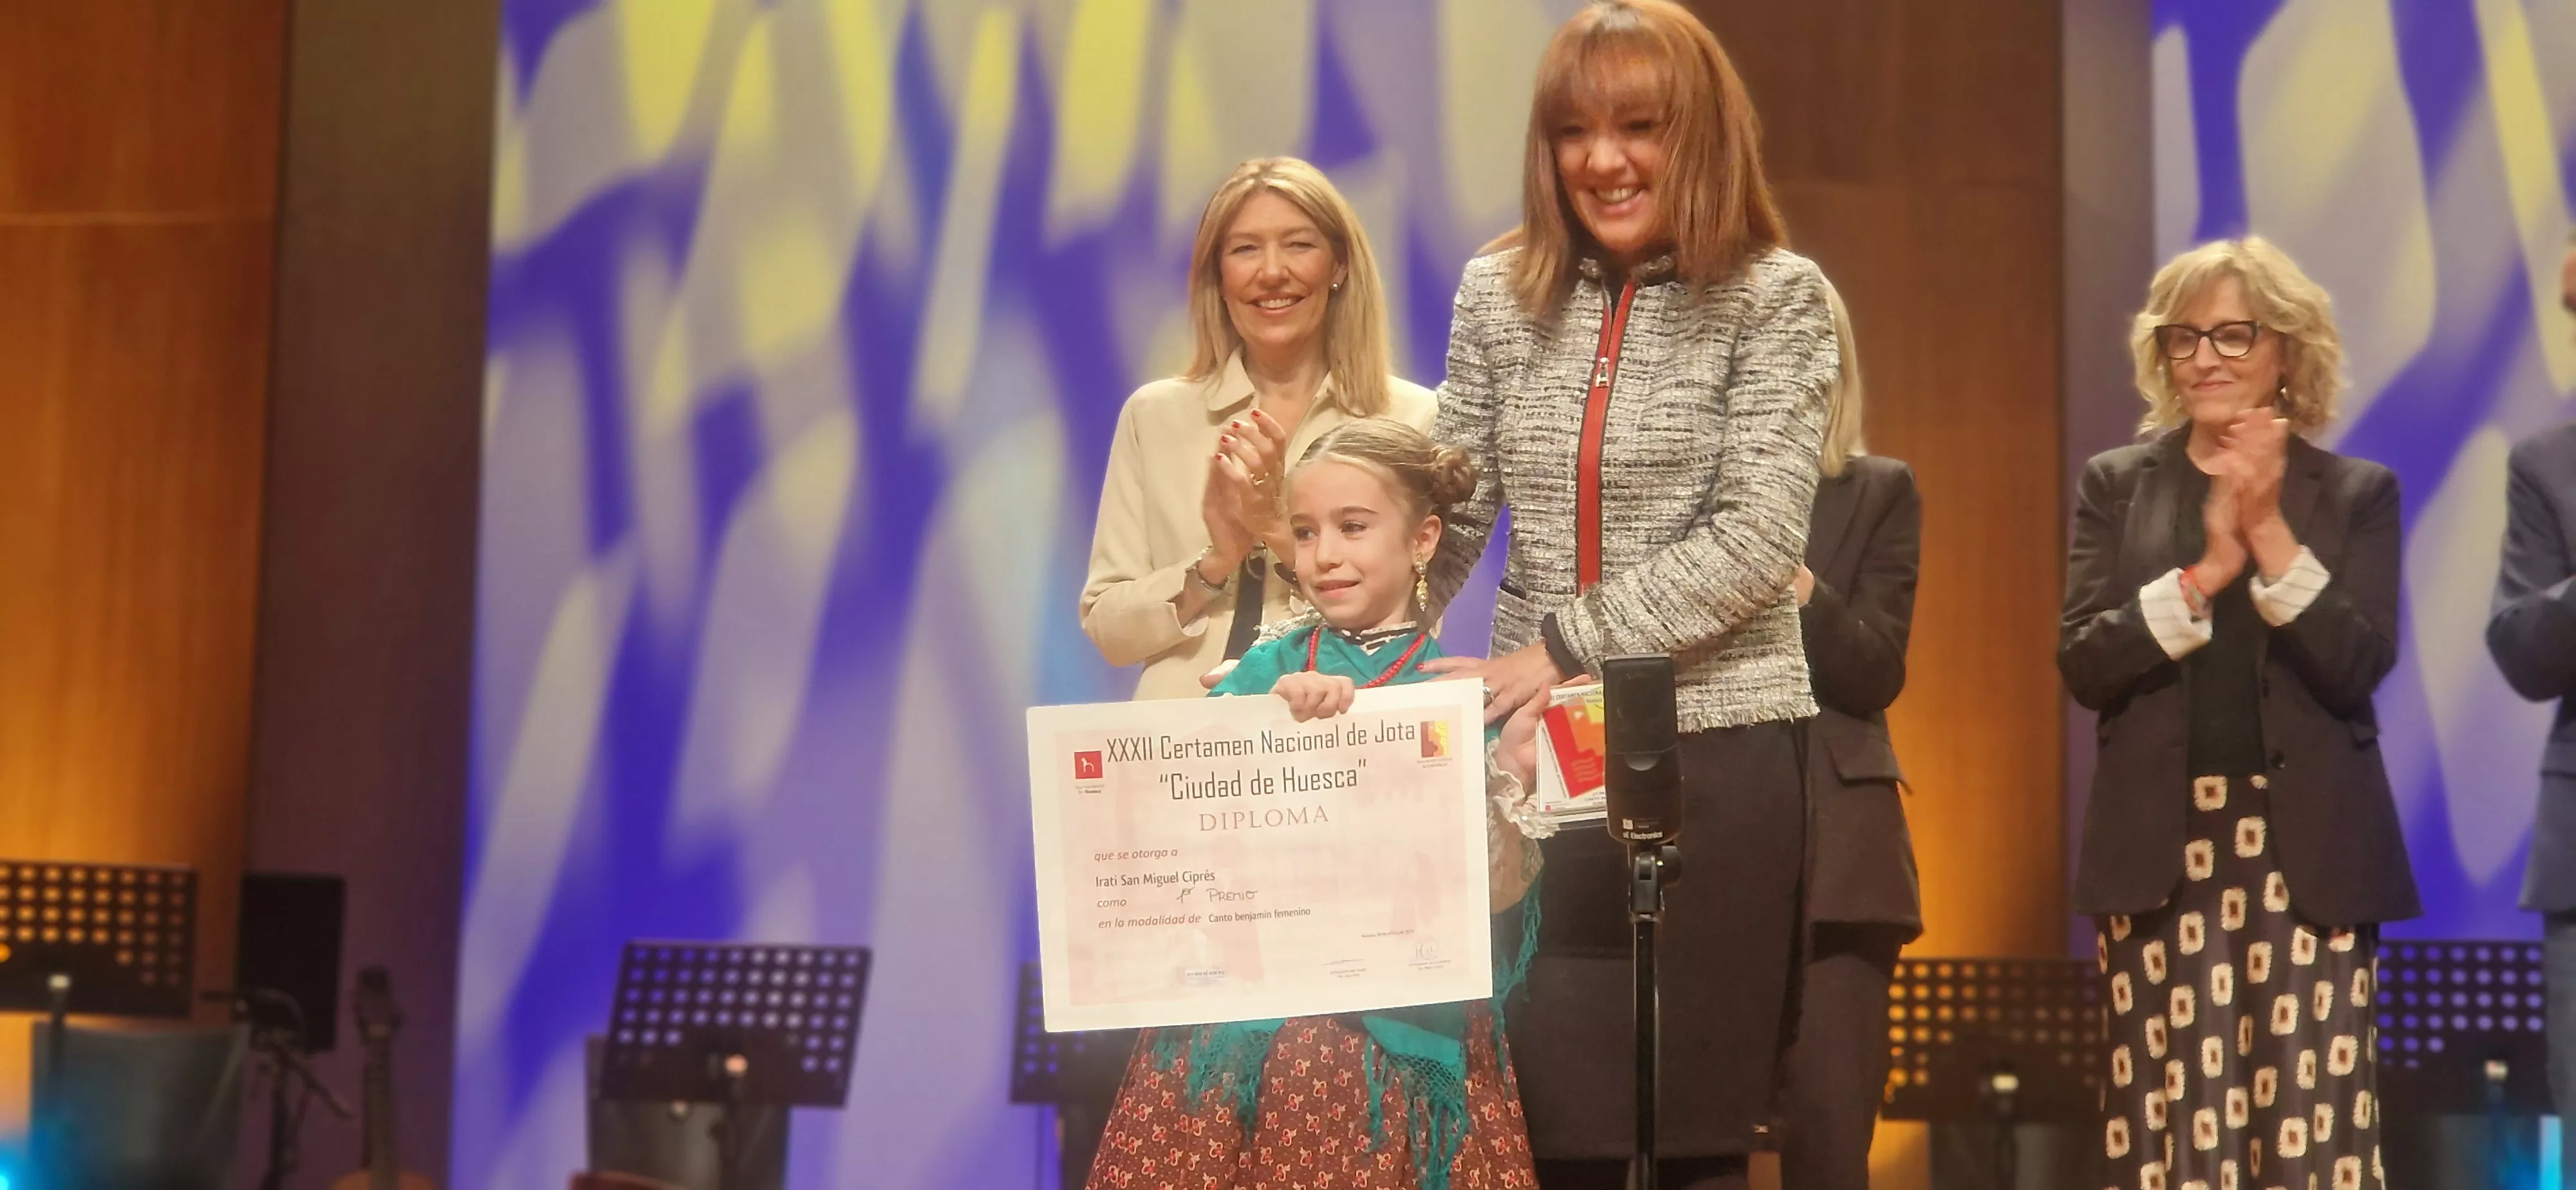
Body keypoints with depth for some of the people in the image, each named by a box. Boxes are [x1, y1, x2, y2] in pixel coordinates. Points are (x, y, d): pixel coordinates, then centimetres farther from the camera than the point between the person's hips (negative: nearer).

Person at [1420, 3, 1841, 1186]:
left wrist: (1564, 647, -18)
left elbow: (1757, 540, -12)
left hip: (1716, 749, -3)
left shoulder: (1774, 298, -4)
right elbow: (1445, 516, 9)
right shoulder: (1499, 293, 7)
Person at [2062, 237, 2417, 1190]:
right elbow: (2083, 664, -1)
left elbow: (2359, 668, -5)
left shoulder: (2356, 493, 7)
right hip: (2161, 845, 1)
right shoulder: (2117, 484, 9)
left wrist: (2271, 534, -12)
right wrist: (2207, 572, -12)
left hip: (2309, 847, -1)